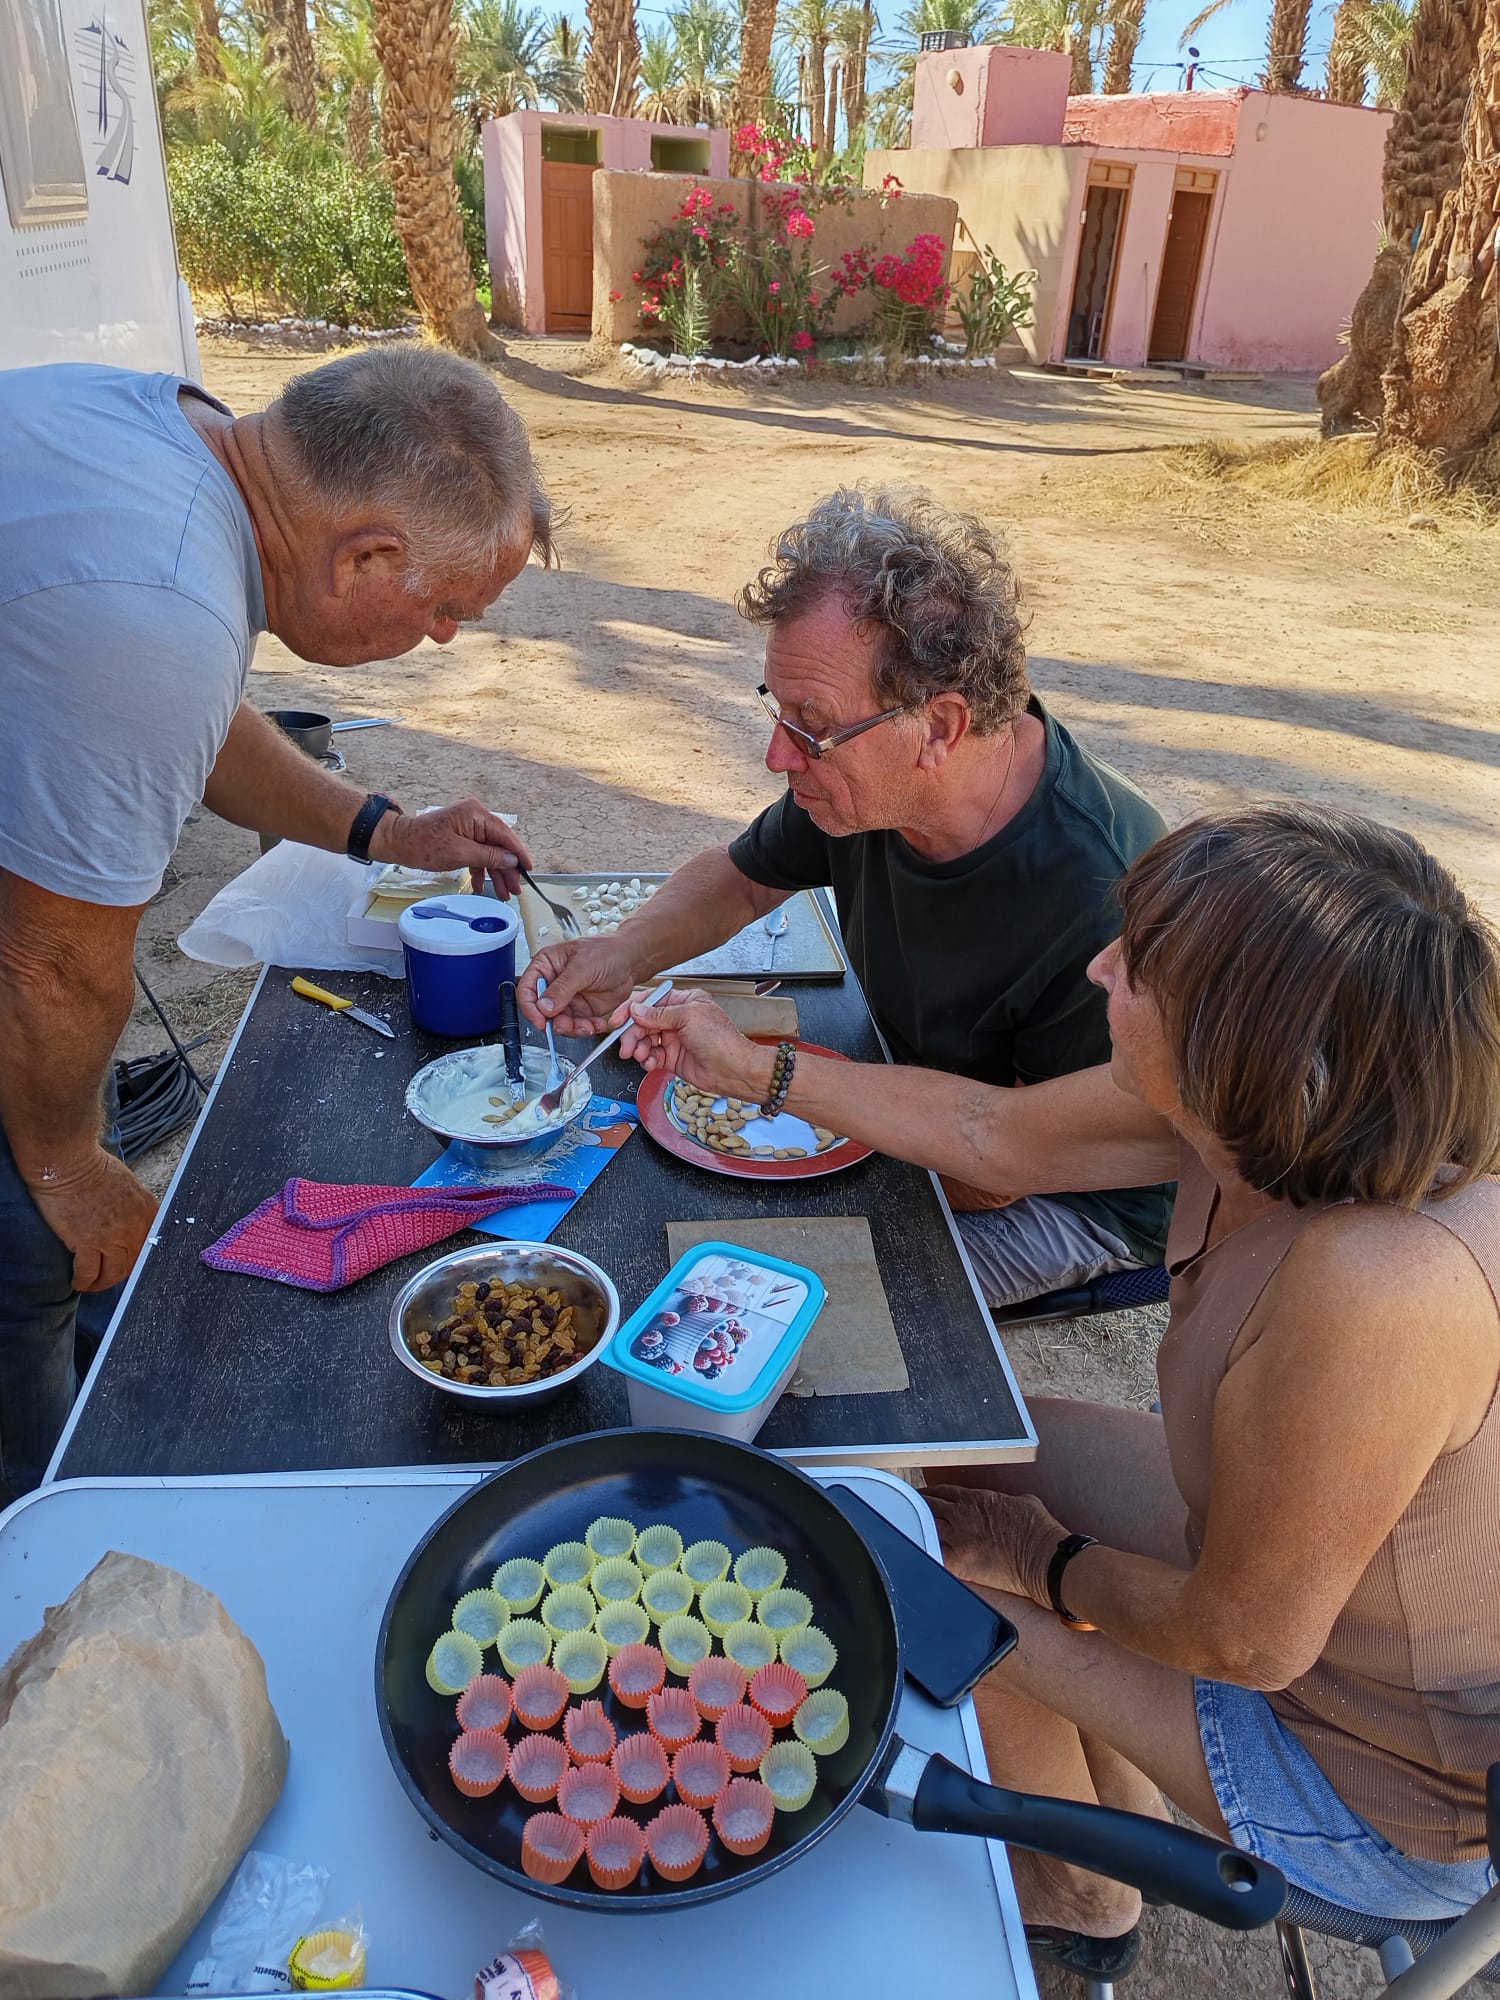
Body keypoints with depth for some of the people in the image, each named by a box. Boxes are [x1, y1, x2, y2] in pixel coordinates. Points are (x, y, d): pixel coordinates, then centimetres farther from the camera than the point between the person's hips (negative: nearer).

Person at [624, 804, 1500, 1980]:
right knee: (992, 1447, 13)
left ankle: (1078, 1909, 36)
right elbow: (991, 1133, -5)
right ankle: (1112, 1830, 40)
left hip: (1401, 1787, -7)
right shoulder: (1271, 1105, -19)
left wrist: (1043, 1562, -9)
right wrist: (751, 1070, 3)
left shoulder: (1378, 1287, -43)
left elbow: (1245, 1640, -28)